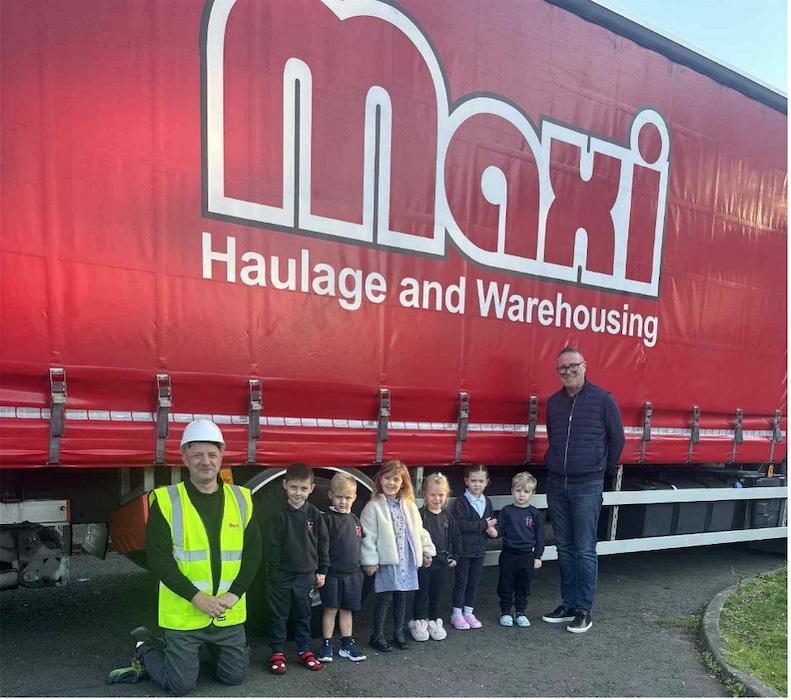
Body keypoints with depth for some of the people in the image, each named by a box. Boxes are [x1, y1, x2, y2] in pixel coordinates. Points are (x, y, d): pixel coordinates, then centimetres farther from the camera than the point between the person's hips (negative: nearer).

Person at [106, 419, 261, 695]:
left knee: (234, 676, 14)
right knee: (181, 685, 5)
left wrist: (234, 593, -11)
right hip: (183, 612, -3)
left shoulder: (240, 499, 1)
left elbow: (252, 551, 2)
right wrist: (196, 596, -18)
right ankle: (145, 648, 32)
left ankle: (209, 645, 42)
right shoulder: (166, 500, -9)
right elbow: (158, 557, -13)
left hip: (229, 613, 4)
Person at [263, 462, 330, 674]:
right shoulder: (279, 515, -9)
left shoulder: (314, 514, -2)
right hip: (281, 576, -2)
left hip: (306, 575, 2)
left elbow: (323, 544, 4)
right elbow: (271, 547, -7)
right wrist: (274, 573, -7)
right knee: (279, 615, 8)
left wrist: (321, 571, 5)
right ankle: (277, 653, 21)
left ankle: (304, 650, 27)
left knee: (304, 615, 13)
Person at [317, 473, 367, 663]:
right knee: (330, 609, 3)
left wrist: (362, 566, 17)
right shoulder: (327, 519, -10)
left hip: (353, 573, 5)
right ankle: (327, 645, 15)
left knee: (347, 609, 13)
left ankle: (347, 644, 22)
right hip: (332, 573, -5)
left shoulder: (355, 519, 9)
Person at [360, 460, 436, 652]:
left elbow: (419, 530, 14)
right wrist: (369, 560, -13)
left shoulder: (409, 506, 7)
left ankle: (399, 632, 31)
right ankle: (377, 635, 19)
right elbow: (368, 536, -11)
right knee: (384, 598, 3)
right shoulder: (374, 506, -10)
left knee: (401, 597, 15)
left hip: (406, 560, 5)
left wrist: (427, 550, 13)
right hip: (386, 561, -5)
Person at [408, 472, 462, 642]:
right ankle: (419, 622, 21)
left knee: (436, 593, 15)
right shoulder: (419, 514, -12)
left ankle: (434, 621, 29)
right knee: (422, 593, 8)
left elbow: (456, 536, 11)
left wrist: (455, 556, 10)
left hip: (442, 561, 4)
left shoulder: (447, 515, 2)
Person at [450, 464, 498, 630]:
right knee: (461, 582, 4)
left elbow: (492, 522, 14)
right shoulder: (460, 503, -13)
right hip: (464, 549, -6)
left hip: (479, 549, 6)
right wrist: (483, 525, -21)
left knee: (474, 582, 13)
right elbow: (460, 525, -24)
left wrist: (493, 530, -10)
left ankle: (468, 612, 26)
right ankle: (457, 614, 16)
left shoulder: (487, 503, 8)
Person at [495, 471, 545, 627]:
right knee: (505, 585, 7)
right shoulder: (506, 511, -2)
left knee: (523, 586, 11)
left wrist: (538, 557, 2)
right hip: (508, 554, -1)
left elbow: (539, 537, 4)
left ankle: (520, 613, 25)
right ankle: (505, 612, 21)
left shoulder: (535, 513, 0)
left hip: (527, 555, 1)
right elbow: (499, 530, 0)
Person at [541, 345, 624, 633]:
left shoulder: (602, 399, -6)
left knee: (585, 551, 0)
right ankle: (569, 604, 22)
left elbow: (617, 439, 3)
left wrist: (602, 468, 10)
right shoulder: (554, 402, 7)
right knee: (564, 549, 12)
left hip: (587, 486, -5)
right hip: (556, 484, 5)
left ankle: (585, 610, 10)